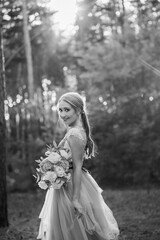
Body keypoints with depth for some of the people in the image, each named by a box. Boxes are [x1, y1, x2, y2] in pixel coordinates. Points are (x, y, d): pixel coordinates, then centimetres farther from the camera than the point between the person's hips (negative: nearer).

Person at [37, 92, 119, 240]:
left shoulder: (74, 134, -19)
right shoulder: (78, 130, 10)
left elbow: (77, 167, -22)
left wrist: (75, 199, -23)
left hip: (71, 186, -10)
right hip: (70, 183, 10)